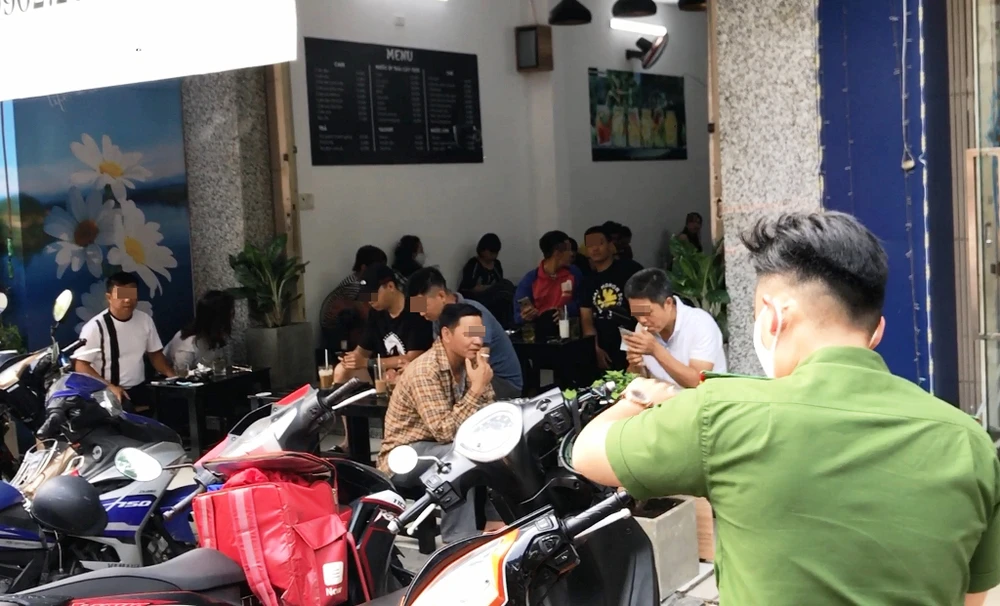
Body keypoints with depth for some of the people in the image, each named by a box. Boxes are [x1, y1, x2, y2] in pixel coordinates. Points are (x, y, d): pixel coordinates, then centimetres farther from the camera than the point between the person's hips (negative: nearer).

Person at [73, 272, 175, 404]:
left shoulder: (145, 320, 4)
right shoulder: (95, 327, -10)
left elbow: (155, 354, 14)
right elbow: (80, 366, -10)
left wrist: (173, 376, -2)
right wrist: (109, 387, -21)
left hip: (139, 391, 4)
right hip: (107, 395, -4)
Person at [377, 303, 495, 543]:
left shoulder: (470, 364, -2)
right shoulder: (425, 371, -25)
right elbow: (445, 431, -32)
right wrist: (476, 389, -34)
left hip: (445, 451, 8)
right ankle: (458, 544, -26)